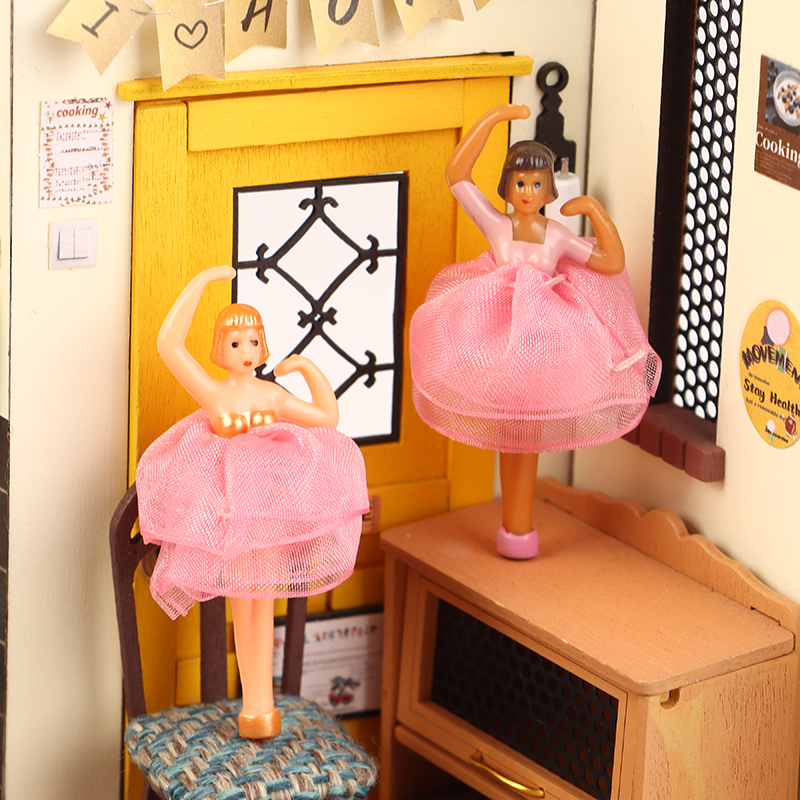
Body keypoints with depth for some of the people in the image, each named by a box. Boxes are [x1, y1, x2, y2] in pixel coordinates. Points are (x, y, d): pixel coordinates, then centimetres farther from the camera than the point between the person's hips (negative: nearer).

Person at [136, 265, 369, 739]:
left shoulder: (273, 395, 0)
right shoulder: (212, 393, -12)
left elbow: (329, 418, 10)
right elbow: (169, 345, -26)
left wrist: (308, 368, 0)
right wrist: (202, 282, -25)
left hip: (273, 511, 3)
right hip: (228, 509, -3)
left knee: (264, 604, 10)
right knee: (244, 606, 5)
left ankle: (260, 701, 20)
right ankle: (255, 705, 15)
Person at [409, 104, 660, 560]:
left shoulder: (559, 237, -2)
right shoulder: (496, 226, -8)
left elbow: (613, 262, 0)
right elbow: (457, 174, -15)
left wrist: (595, 210, -7)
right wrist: (494, 119, -16)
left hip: (542, 339, 1)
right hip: (496, 335, -1)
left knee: (528, 435, 9)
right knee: (506, 433, 9)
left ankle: (519, 526, 20)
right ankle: (514, 524, 20)